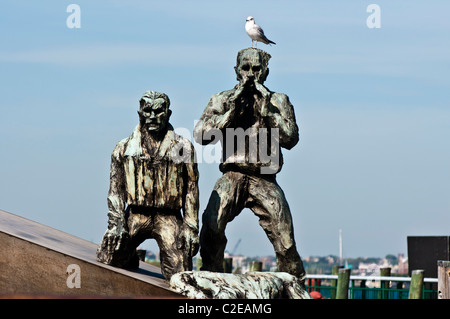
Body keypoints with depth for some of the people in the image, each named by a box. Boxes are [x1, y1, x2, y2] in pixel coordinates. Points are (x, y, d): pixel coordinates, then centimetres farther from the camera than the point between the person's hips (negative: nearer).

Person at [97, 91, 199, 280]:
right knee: (107, 259, -13)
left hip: (169, 218, -1)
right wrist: (116, 222, -7)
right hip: (136, 216, 1)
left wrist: (191, 229, -3)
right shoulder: (124, 149, 9)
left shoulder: (182, 147, 5)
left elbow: (191, 190, 3)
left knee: (180, 276, -13)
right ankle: (129, 256, 20)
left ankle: (166, 256, 22)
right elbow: (116, 190, 6)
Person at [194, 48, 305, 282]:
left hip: (265, 182, 0)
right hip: (232, 178, 0)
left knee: (284, 237, -6)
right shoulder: (222, 100, 10)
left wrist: (268, 111, -12)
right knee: (212, 224, -21)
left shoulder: (278, 102, 9)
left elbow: (290, 138, -4)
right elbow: (201, 135, -2)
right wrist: (231, 111, -10)